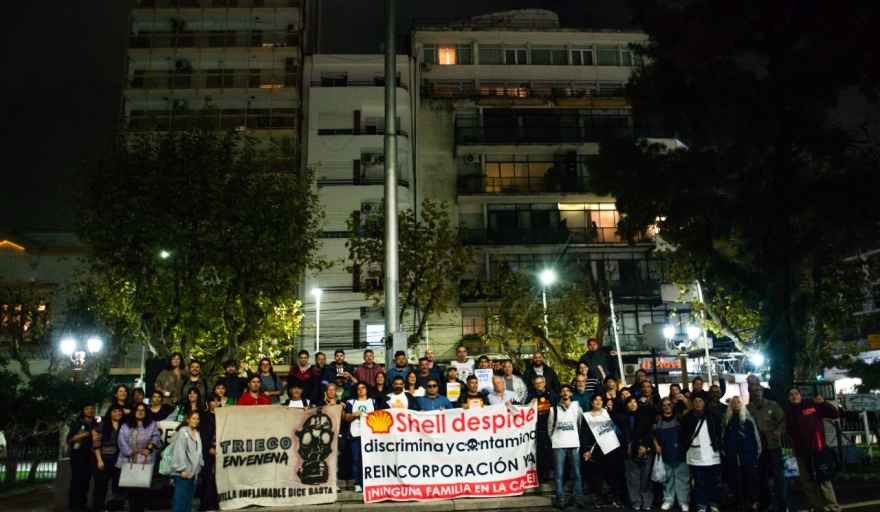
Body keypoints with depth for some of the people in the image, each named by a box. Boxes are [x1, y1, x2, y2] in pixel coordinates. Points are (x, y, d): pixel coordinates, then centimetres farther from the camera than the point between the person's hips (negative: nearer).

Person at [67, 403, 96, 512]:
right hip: (78, 453, -4)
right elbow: (70, 439, -9)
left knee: (86, 479, 5)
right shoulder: (77, 423, -1)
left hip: (90, 454, 4)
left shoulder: (96, 424, 12)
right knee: (77, 478, -6)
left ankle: (82, 503, 11)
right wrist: (86, 434, -16)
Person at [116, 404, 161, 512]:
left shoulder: (152, 425, 11)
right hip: (129, 462, 2)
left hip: (145, 462, -2)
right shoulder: (125, 426, 14)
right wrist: (131, 452, -11)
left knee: (143, 487, -5)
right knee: (131, 487, 5)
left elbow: (156, 437, 0)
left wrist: (149, 448, -17)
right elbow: (122, 441, 1)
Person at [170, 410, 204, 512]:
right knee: (180, 497, -9)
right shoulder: (182, 432, -10)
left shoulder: (197, 433, 13)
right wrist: (182, 469, -17)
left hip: (193, 471, 8)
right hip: (182, 472, -8)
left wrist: (199, 466, 10)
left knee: (189, 497, 10)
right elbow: (179, 452, -15)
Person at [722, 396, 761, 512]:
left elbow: (755, 436, -1)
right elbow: (724, 437, 12)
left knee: (751, 481, 2)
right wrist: (724, 453, 10)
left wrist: (757, 452, -4)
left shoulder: (748, 419, -1)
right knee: (737, 482, 5)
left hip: (748, 455, -3)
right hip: (733, 457, 3)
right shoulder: (727, 419, 7)